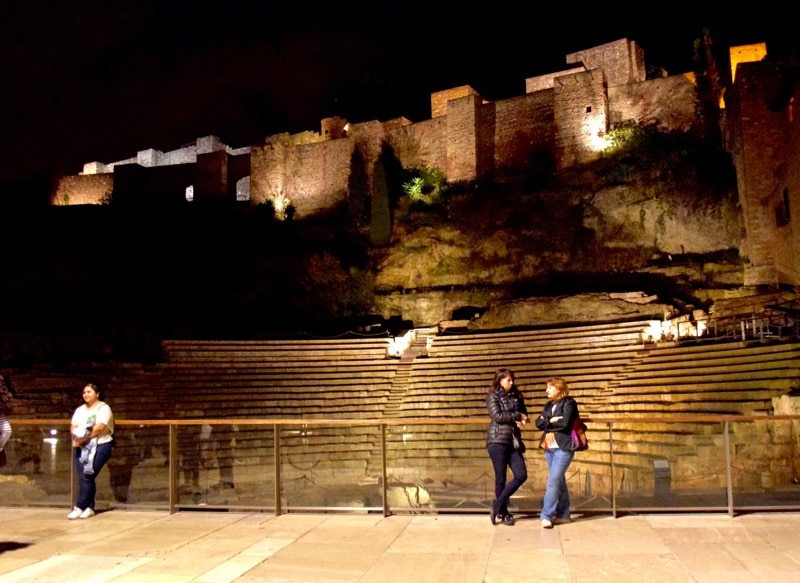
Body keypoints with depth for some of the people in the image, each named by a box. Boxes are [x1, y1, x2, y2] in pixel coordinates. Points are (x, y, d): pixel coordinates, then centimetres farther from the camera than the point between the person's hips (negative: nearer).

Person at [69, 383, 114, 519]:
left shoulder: (103, 408, -2)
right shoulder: (80, 410, 18)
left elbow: (99, 428, -15)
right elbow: (73, 428, 7)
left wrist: (84, 438, -15)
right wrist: (78, 437, -15)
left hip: (100, 446, -6)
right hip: (82, 447, 6)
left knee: (87, 476, -13)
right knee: (82, 477, -1)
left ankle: (79, 507, -7)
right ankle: (89, 508, 7)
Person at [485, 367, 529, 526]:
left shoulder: (516, 396, 14)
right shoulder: (493, 396, -2)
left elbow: (525, 415, 13)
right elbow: (497, 416, -14)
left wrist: (520, 420, -9)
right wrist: (517, 416, -7)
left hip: (513, 441, 6)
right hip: (497, 440, -5)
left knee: (521, 475, -3)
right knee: (501, 478, 0)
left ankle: (498, 504, 9)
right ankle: (503, 513, 13)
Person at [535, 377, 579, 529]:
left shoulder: (569, 403, -5)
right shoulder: (548, 405, 16)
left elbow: (565, 423, -17)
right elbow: (538, 422, 5)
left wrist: (547, 423, -4)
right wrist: (551, 421, -13)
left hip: (563, 447, -7)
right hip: (549, 447, 7)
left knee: (553, 481, -10)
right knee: (559, 481, 11)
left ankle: (546, 515, -8)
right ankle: (563, 515, 17)